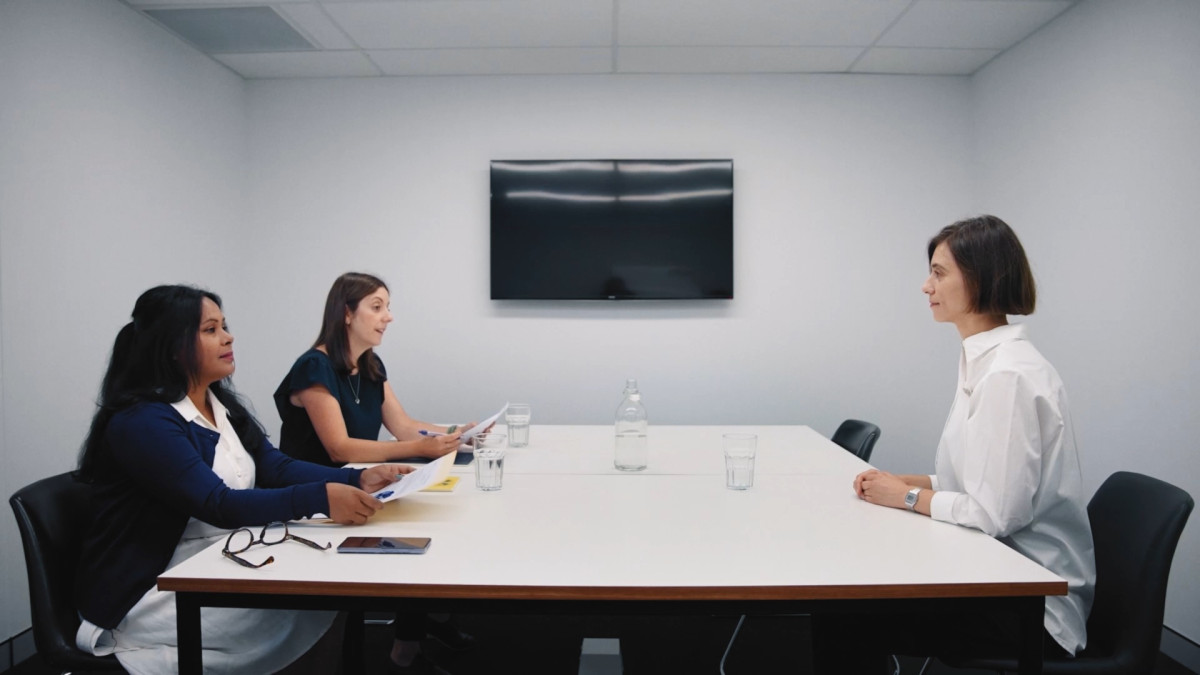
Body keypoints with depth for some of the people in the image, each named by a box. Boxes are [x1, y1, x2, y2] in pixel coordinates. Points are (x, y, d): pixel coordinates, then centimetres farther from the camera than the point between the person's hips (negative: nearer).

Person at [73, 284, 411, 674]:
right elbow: (218, 505, -28)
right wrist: (319, 498, -41)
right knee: (293, 609, -23)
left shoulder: (223, 406, 9)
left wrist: (358, 478, -18)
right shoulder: (141, 422, -18)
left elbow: (276, 468, -2)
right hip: (148, 594, -7)